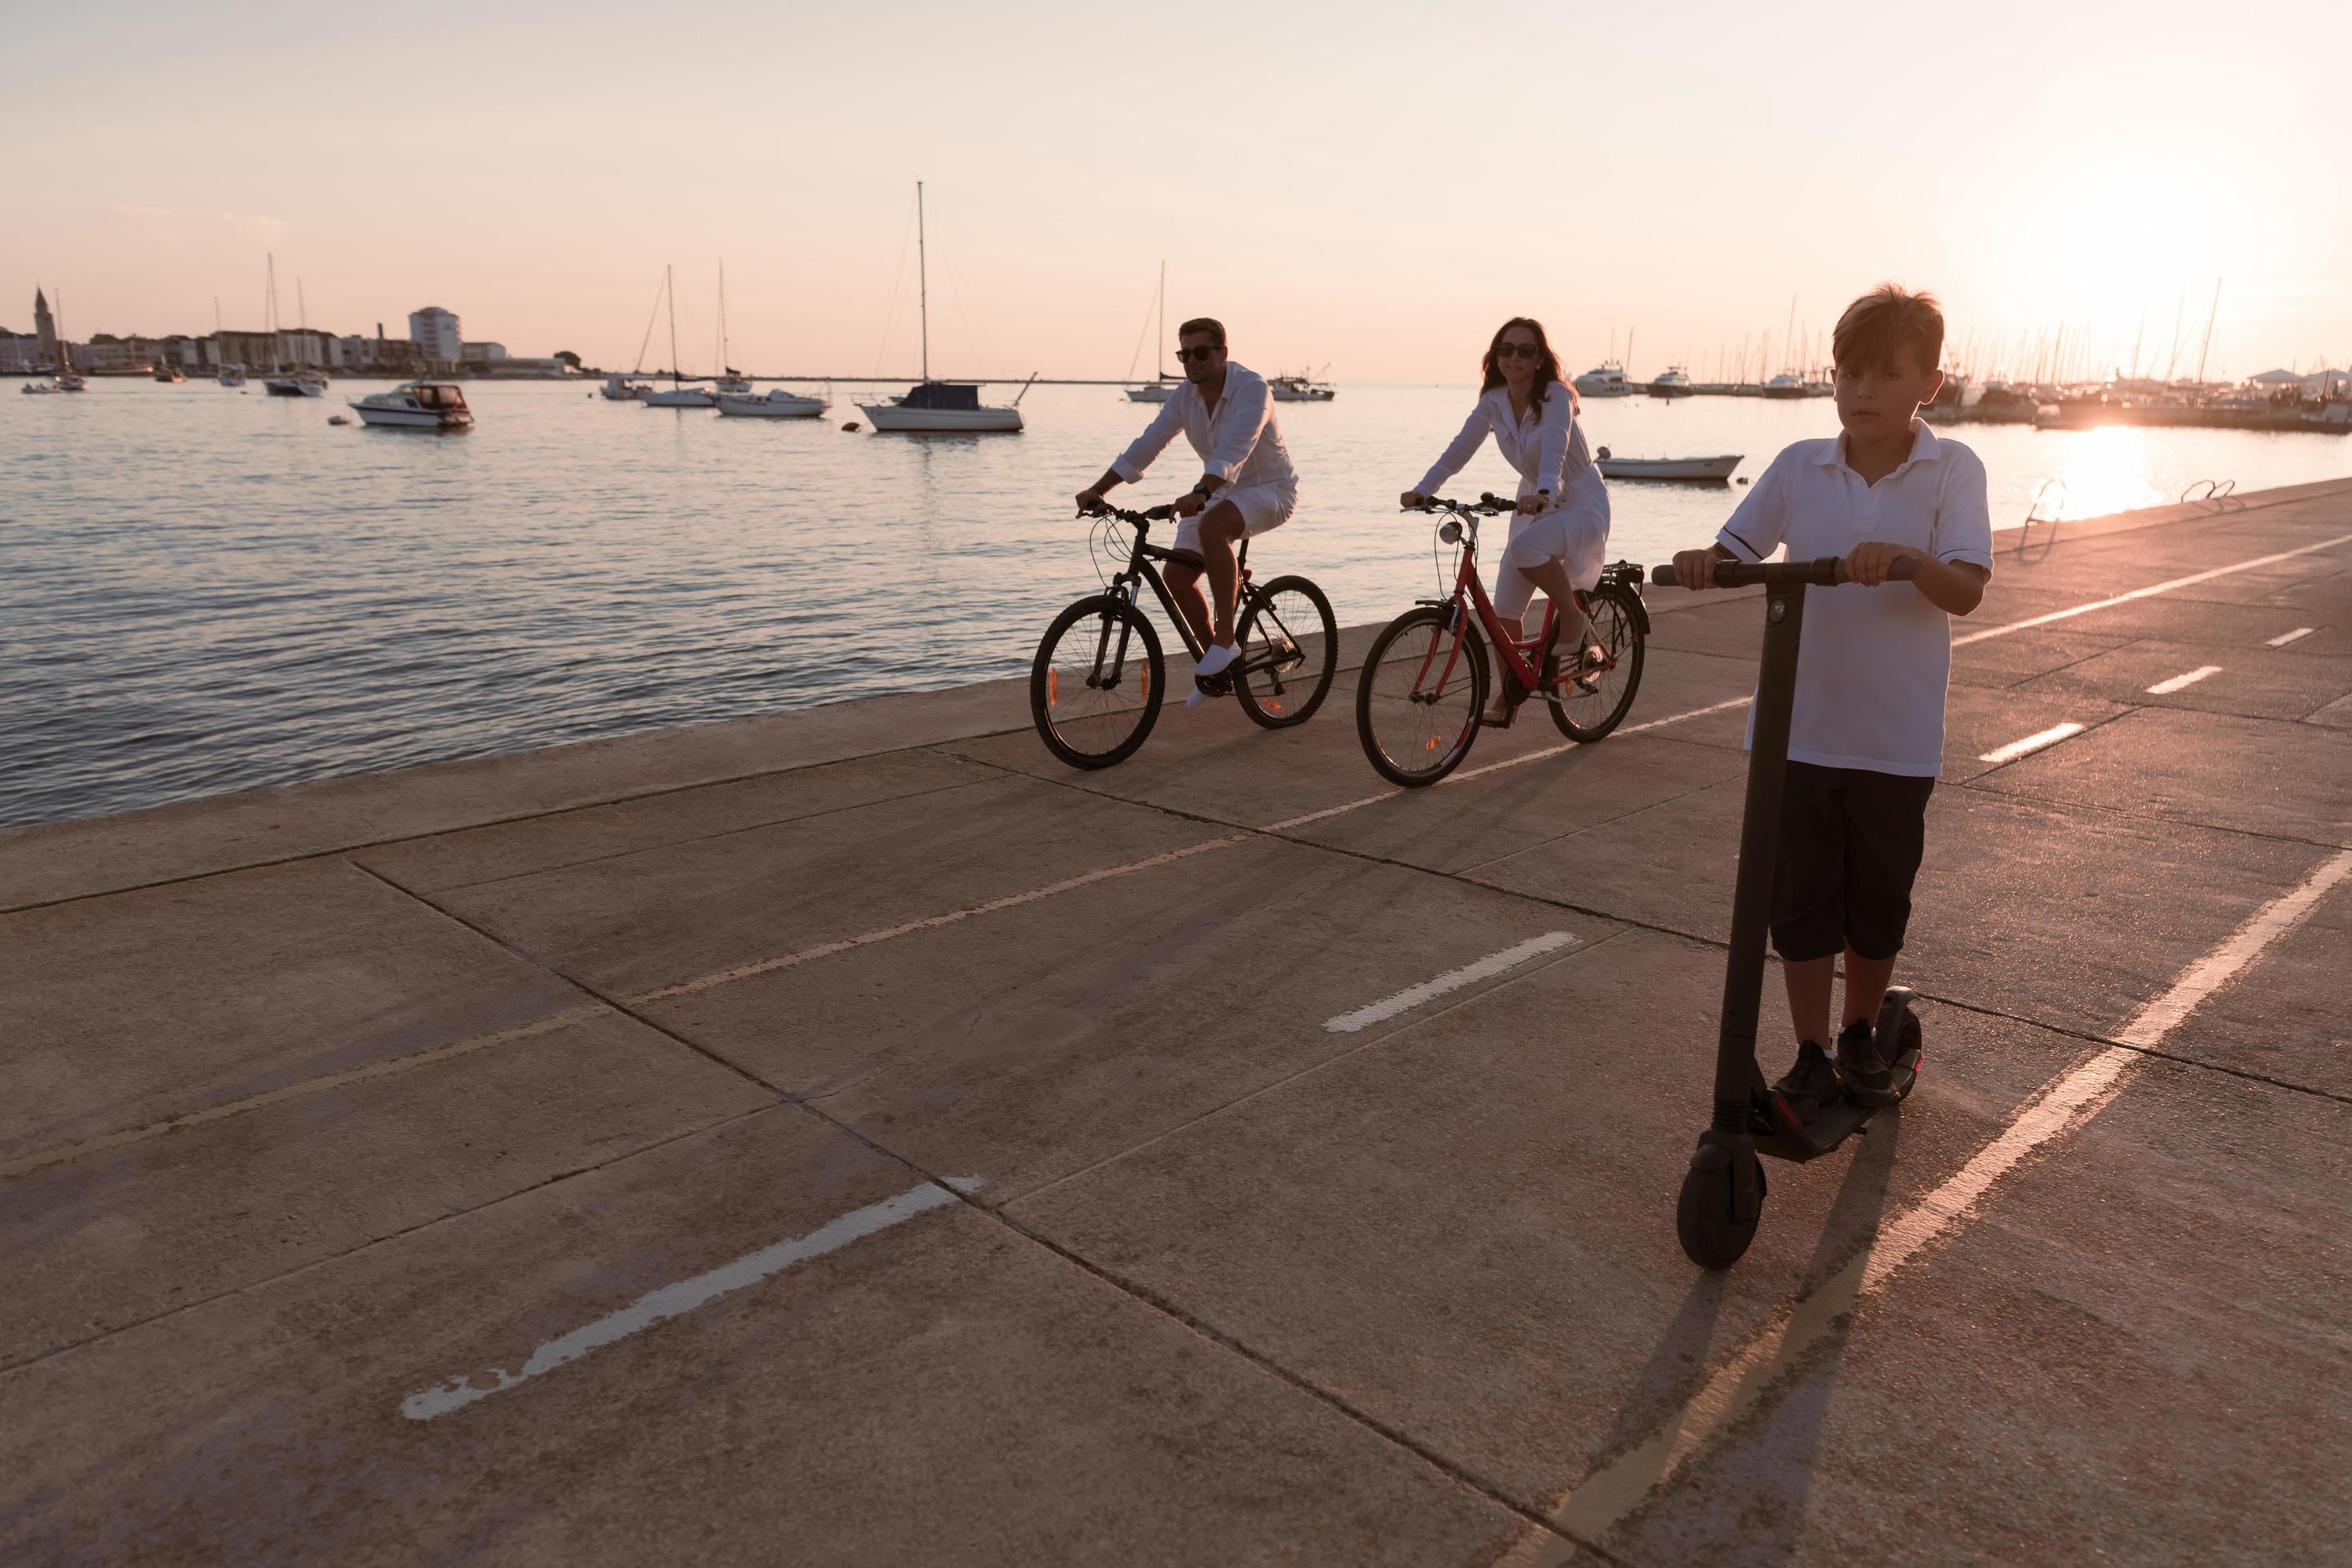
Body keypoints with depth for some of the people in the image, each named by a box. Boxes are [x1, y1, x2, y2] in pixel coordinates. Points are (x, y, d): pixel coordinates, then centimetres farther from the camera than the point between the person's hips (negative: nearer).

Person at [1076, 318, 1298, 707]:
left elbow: (1234, 449, -39)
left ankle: (1225, 637, -29)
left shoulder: (1251, 388, -23)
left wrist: (1200, 493, -55)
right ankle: (1212, 663, 17)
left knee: (1212, 525, -38)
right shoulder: (1186, 396, -3)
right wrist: (1097, 489, -16)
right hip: (1220, 493, 7)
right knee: (1177, 577, -5)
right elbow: (1147, 444, -6)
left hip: (1269, 490, -7)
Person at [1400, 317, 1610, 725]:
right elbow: (1459, 449, -11)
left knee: (1526, 548, -38)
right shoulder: (1494, 401, -4)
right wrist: (1422, 490, -26)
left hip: (1580, 504, -6)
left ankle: (1573, 619, -15)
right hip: (1535, 504, 6)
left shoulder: (1556, 397, -21)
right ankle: (1508, 696, 20)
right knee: (1505, 613, 1)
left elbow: (1555, 448, -38)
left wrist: (1545, 492, -57)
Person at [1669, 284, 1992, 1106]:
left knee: (1879, 902, 14)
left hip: (1897, 738, -1)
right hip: (1799, 726, 1)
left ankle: (1860, 1033, 37)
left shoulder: (1953, 470, -5)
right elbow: (1735, 550, 3)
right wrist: (1703, 563, -20)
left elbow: (1967, 590, -16)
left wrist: (1909, 560, -36)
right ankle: (1810, 1055, 21)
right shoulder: (1799, 466, 1)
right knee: (1799, 901, 7)